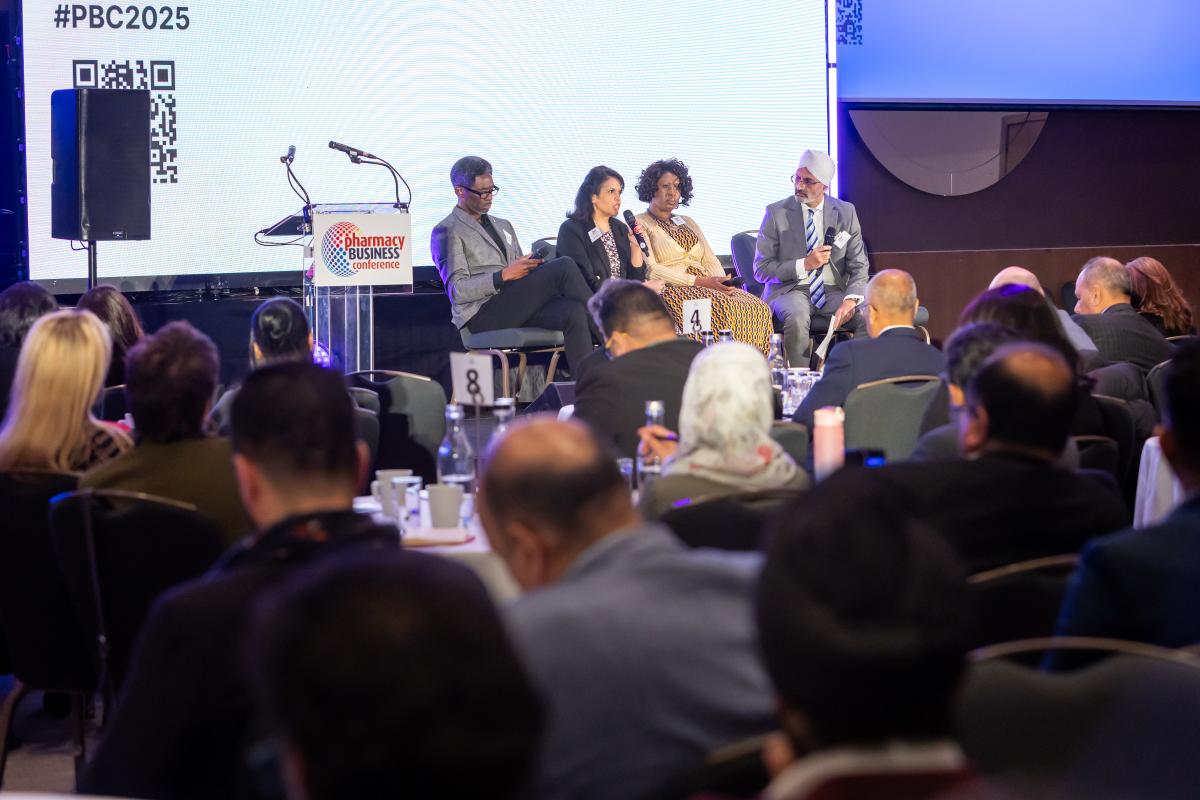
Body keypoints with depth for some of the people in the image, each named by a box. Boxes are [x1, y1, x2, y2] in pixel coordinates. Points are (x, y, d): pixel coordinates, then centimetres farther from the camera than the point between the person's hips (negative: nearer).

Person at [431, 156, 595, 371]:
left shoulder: (503, 226, 29)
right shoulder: (447, 232, 4)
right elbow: (457, 291, -7)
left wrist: (533, 268, 4)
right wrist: (504, 276, -15)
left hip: (516, 312, 7)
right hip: (481, 316, -7)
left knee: (573, 312, -28)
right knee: (563, 268, -21)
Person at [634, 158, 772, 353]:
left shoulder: (687, 222, 27)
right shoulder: (639, 224, 5)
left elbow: (710, 260, 20)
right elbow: (649, 269, -9)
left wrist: (721, 283, -5)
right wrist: (699, 281, -15)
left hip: (707, 286, 6)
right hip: (670, 290, -6)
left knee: (758, 308, -21)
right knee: (726, 309, -34)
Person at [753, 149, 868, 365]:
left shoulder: (846, 213, 5)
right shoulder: (777, 213, -1)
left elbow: (859, 266, 3)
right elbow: (761, 269, -2)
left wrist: (850, 300, -17)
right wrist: (804, 265, -15)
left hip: (833, 291, 2)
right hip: (790, 289, -2)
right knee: (797, 317, -37)